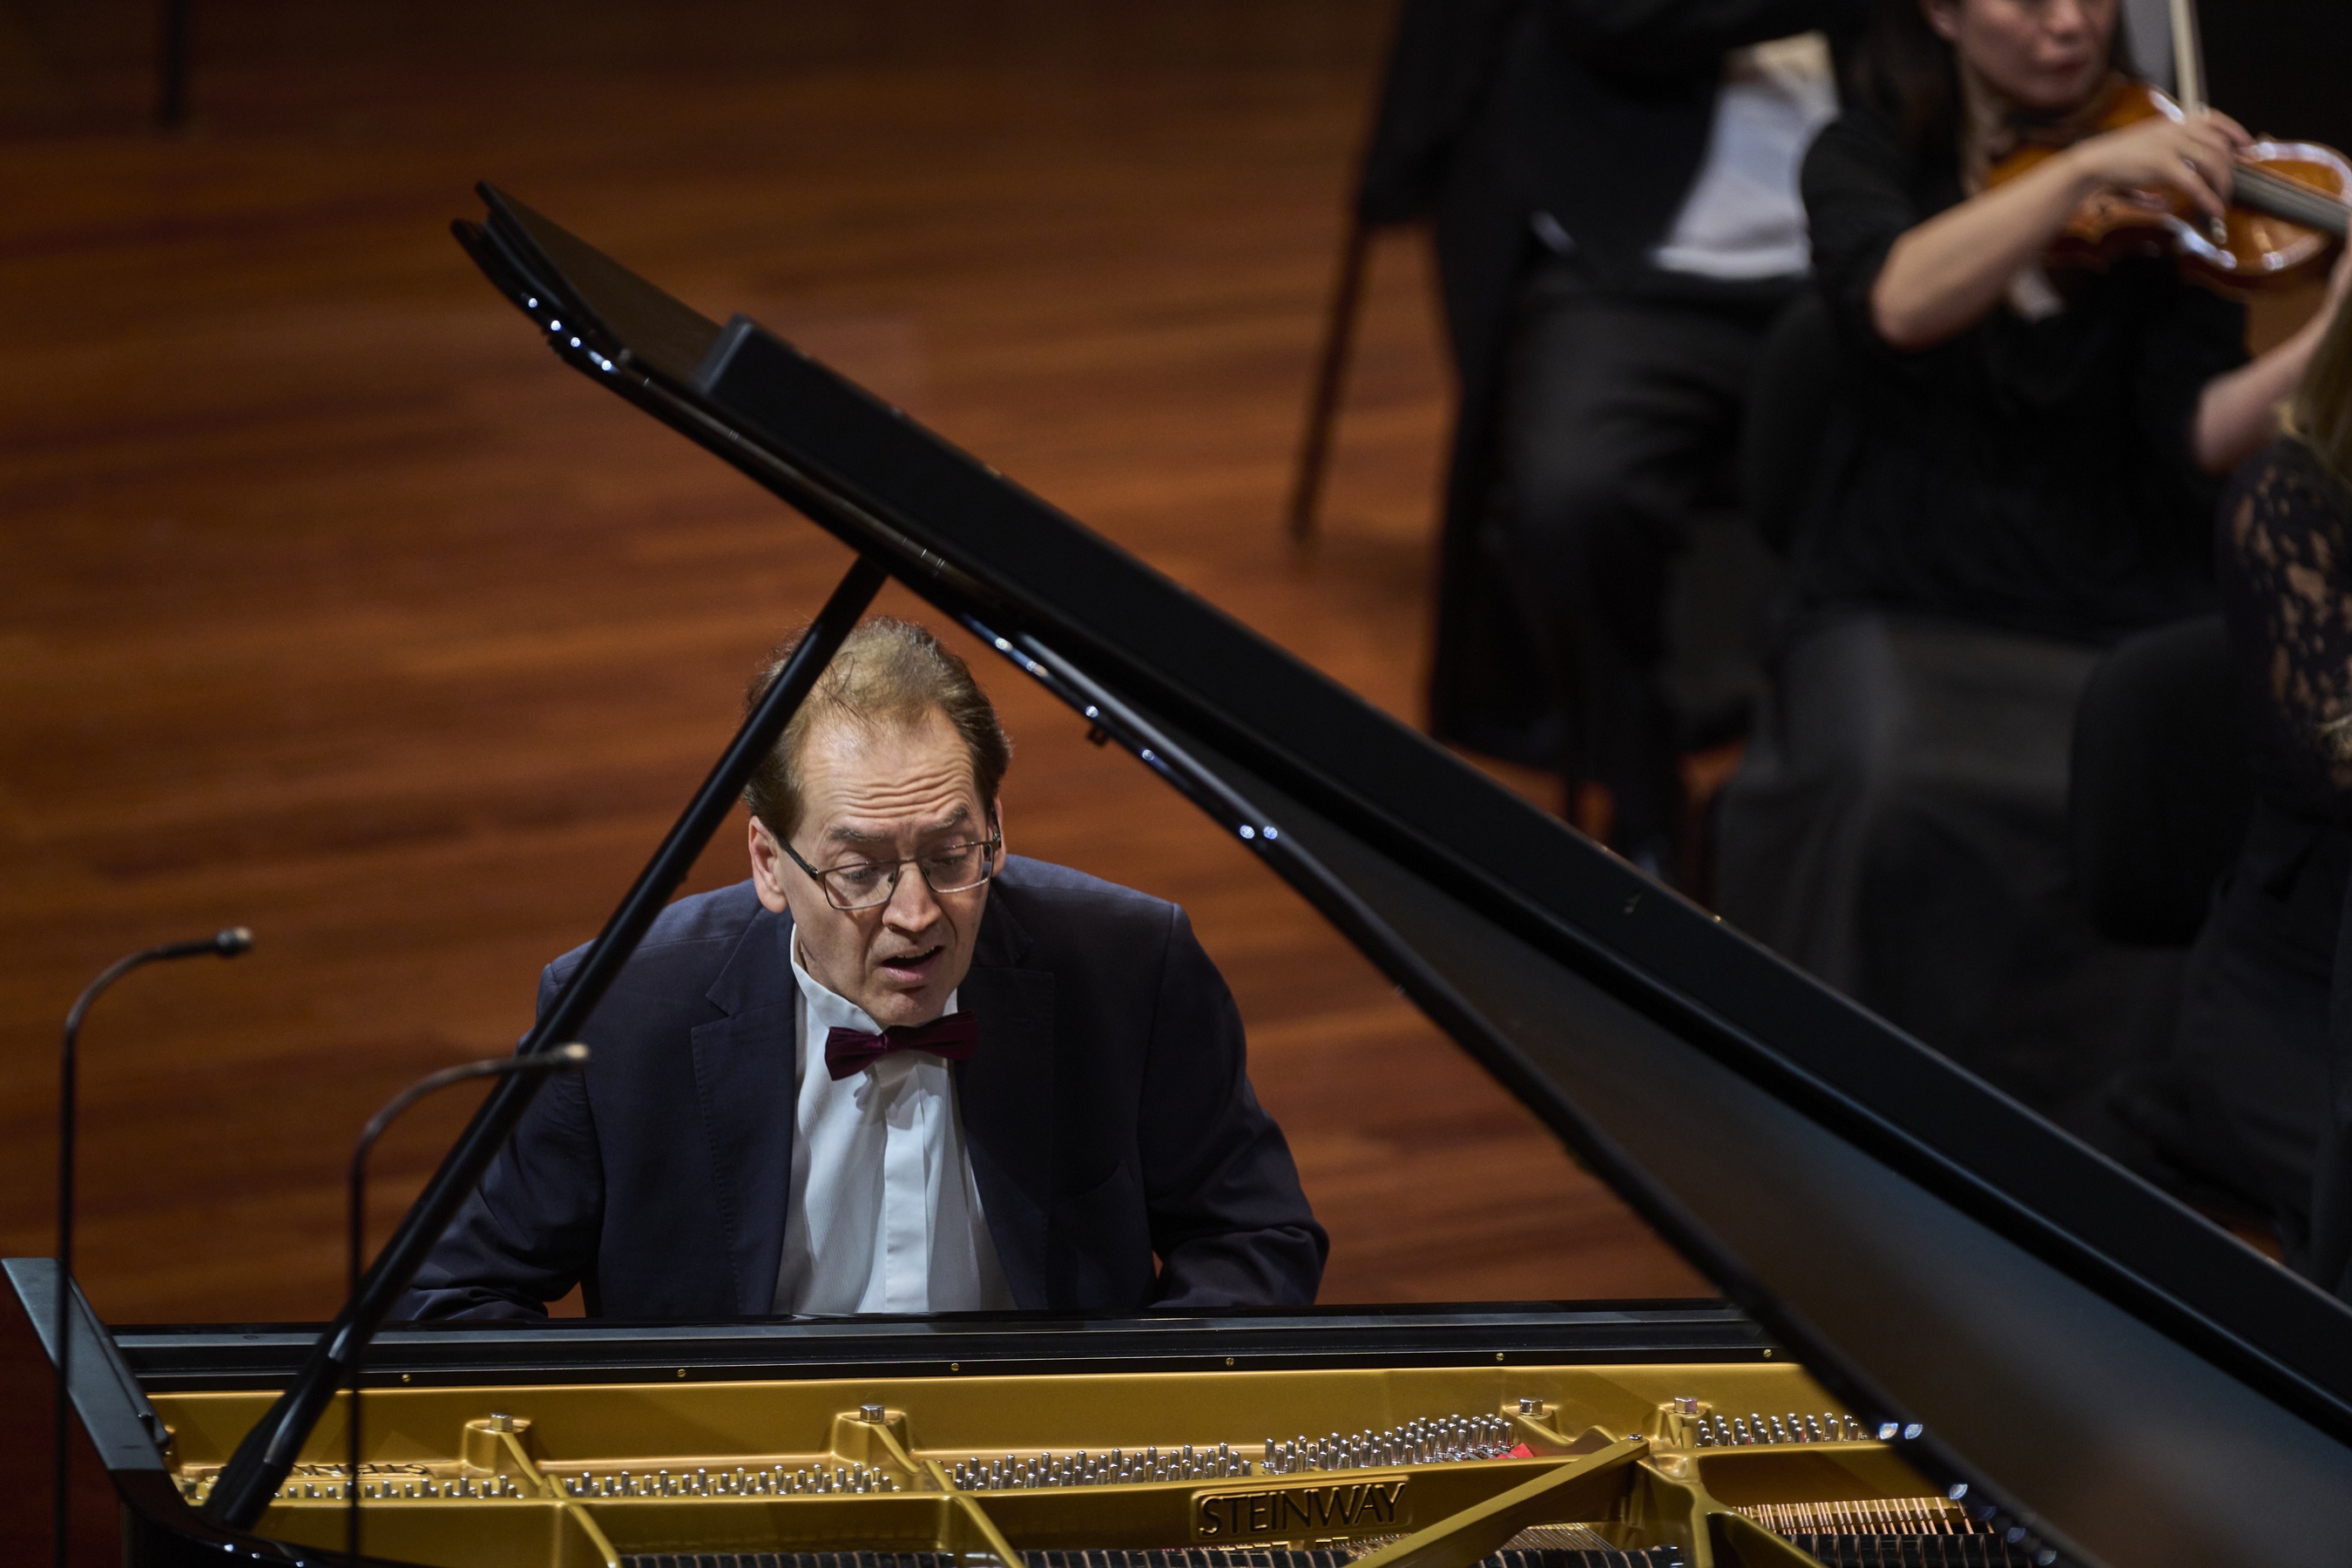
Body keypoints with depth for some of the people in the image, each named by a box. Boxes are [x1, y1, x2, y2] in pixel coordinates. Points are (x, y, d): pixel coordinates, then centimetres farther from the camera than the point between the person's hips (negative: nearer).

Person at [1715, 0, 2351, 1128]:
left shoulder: (2162, 185, 4)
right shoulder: (1868, 158, 3)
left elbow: (2197, 434, -8)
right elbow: (1900, 303, -20)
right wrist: (2083, 172, -30)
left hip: (2120, 623, 1)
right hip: (1902, 615, -1)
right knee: (1895, 802, -32)